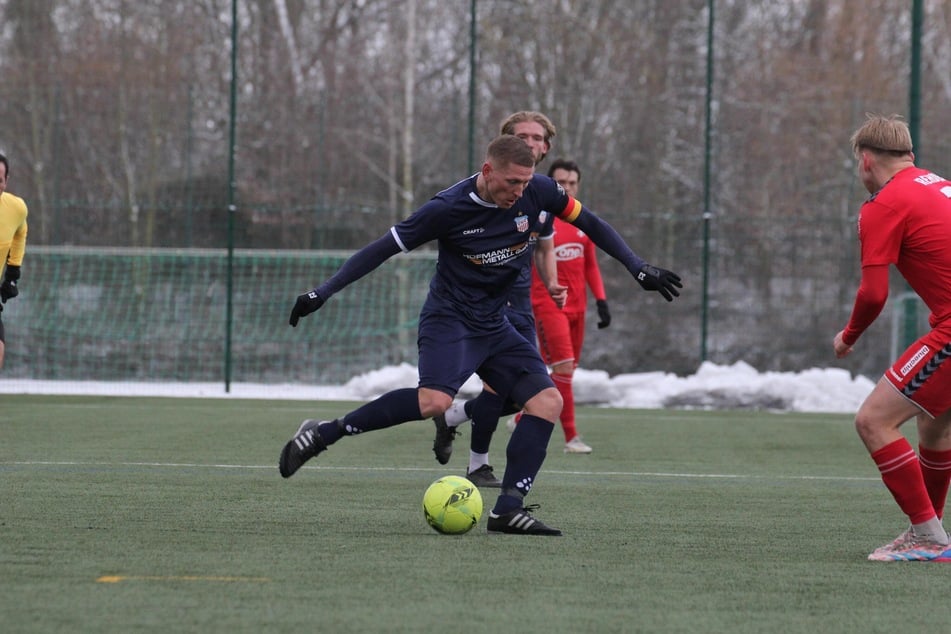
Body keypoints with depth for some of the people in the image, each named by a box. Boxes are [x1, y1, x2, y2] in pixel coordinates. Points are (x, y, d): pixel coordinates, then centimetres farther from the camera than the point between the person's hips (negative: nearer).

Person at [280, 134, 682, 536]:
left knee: (548, 401, -11)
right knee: (434, 401, -32)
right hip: (449, 318, -6)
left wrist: (639, 268, 5)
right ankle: (324, 433, -22)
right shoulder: (448, 208, -18)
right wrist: (324, 292, -13)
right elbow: (385, 247, -10)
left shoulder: (537, 192, -6)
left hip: (494, 326, 6)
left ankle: (508, 509, -13)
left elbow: (589, 224, 9)